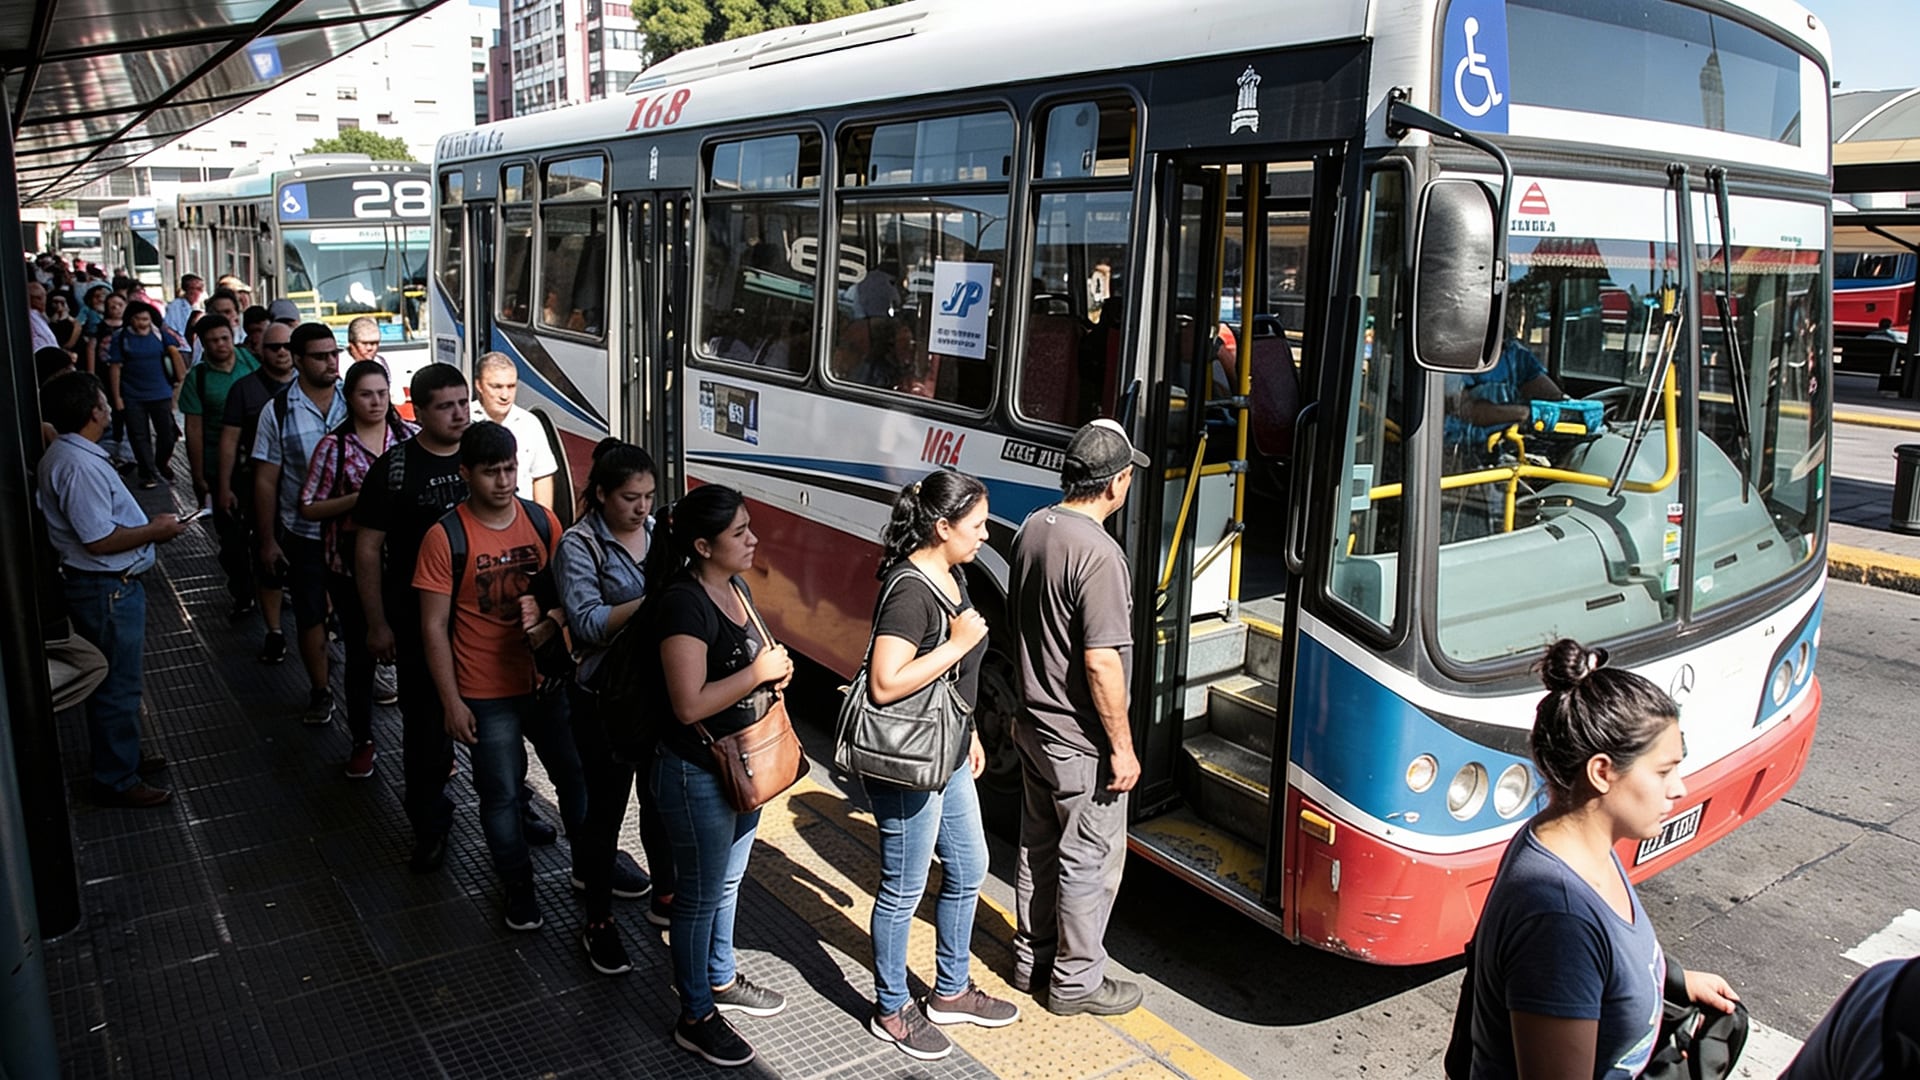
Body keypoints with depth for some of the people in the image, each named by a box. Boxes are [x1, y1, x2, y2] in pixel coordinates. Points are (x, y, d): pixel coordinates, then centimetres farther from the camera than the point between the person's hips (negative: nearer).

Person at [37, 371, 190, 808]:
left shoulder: (65, 453, 8)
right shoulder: (80, 466, -25)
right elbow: (99, 540, -26)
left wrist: (145, 525, 10)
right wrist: (155, 531, -14)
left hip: (105, 586, 11)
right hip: (108, 590, -10)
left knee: (117, 679, 23)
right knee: (118, 686, 2)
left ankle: (121, 756, 37)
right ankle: (117, 780, 14)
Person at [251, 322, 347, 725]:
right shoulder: (277, 411, -7)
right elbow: (266, 480, -3)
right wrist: (268, 541, -3)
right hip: (303, 535, 0)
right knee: (311, 616, 11)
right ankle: (320, 692, 28)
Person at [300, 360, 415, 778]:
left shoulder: (412, 437, 0)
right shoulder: (334, 445, -3)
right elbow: (308, 507, -1)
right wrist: (357, 499, -15)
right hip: (353, 564, 0)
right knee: (360, 654, 10)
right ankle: (363, 742, 28)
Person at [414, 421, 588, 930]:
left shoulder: (542, 520, -3)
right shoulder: (445, 537, -13)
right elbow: (434, 627, -10)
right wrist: (451, 701, -11)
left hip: (548, 678, 3)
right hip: (488, 692, -3)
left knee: (576, 774, 15)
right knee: (501, 792, 9)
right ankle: (517, 883, 30)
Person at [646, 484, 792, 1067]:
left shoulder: (737, 588, 4)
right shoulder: (684, 604, -25)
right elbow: (689, 704, -30)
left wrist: (775, 669, 0)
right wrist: (758, 671, -23)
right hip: (696, 775, -9)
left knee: (728, 882, 25)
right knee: (701, 896, 8)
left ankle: (721, 978, 45)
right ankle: (696, 1017, 25)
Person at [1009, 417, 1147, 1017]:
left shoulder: (1032, 528, 2)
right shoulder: (1098, 553, -26)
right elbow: (1101, 661, -26)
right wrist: (1122, 745, -17)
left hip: (1033, 723, 9)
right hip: (1080, 740, -9)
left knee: (1039, 846, 21)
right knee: (1091, 860, 8)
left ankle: (1032, 959, 36)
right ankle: (1076, 981, 22)